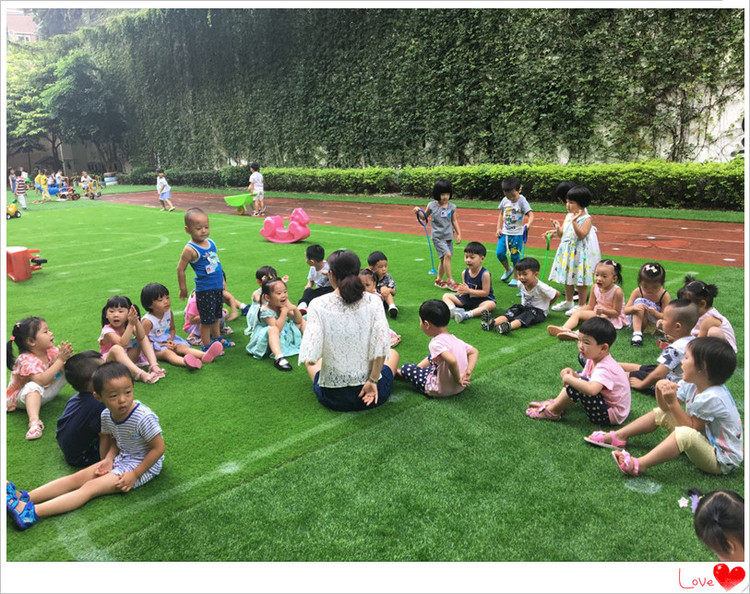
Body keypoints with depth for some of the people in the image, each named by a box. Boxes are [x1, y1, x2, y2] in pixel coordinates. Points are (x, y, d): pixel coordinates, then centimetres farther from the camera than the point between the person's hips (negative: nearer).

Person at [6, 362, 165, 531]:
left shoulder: (144, 418, -29)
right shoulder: (106, 416, -5)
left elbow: (159, 447, -22)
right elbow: (116, 440, 12)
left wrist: (135, 474, -21)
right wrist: (109, 459, -8)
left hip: (143, 466, -8)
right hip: (121, 458, 8)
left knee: (91, 487, -16)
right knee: (77, 478, -3)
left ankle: (32, 513, -22)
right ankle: (25, 497, -7)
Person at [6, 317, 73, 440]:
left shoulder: (52, 351, -9)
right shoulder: (26, 360, -28)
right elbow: (41, 380, -41)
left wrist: (66, 356, -30)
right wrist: (60, 360, -39)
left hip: (44, 393, 7)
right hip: (23, 396, -6)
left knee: (67, 368, -4)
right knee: (33, 386, -42)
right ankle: (34, 421, -57)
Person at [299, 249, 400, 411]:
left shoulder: (318, 305, -15)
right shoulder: (373, 301, -12)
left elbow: (309, 358, -21)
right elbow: (382, 349, -19)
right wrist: (373, 381, -9)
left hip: (332, 397, 0)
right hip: (372, 392, 0)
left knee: (311, 362, 34)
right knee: (393, 353, 32)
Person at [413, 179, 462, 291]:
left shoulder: (452, 207, 2)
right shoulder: (432, 205, -5)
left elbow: (454, 221, 11)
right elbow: (425, 217, 11)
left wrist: (458, 233, 7)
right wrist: (418, 211, -7)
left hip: (449, 236, 4)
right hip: (437, 236, -4)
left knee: (444, 259, 11)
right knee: (447, 255, -19)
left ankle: (439, 280, 30)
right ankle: (450, 281, -12)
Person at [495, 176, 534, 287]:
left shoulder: (522, 201, -13)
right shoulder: (505, 200, 2)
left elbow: (531, 214, -23)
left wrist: (529, 224, -44)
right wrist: (499, 228, 8)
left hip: (517, 234, -5)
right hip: (505, 232, 5)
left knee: (515, 256, 0)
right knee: (499, 253, -3)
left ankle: (516, 278, 17)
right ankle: (508, 270, 25)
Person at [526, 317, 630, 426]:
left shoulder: (604, 368, -29)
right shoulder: (594, 359, 0)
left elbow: (591, 389, -47)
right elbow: (587, 379, 7)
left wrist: (569, 379, -33)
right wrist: (574, 375, -15)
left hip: (611, 416, -10)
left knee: (579, 384, -26)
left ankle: (552, 412, -9)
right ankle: (555, 403, 6)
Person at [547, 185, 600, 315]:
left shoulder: (586, 219, -13)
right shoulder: (568, 216, 8)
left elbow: (581, 235, -24)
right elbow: (562, 234, 9)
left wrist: (574, 221, -28)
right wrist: (557, 229, -11)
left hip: (580, 253, -7)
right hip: (567, 252, 7)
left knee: (581, 281, 2)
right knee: (567, 278, 18)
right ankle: (568, 302, 34)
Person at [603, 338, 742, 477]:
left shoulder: (712, 398, -28)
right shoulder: (692, 384, -2)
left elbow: (691, 427, -23)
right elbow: (666, 408, 3)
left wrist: (673, 402, -26)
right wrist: (660, 390, -16)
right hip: (702, 440, 9)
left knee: (685, 434, -38)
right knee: (660, 413, 7)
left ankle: (638, 465, -40)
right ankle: (619, 437, 4)